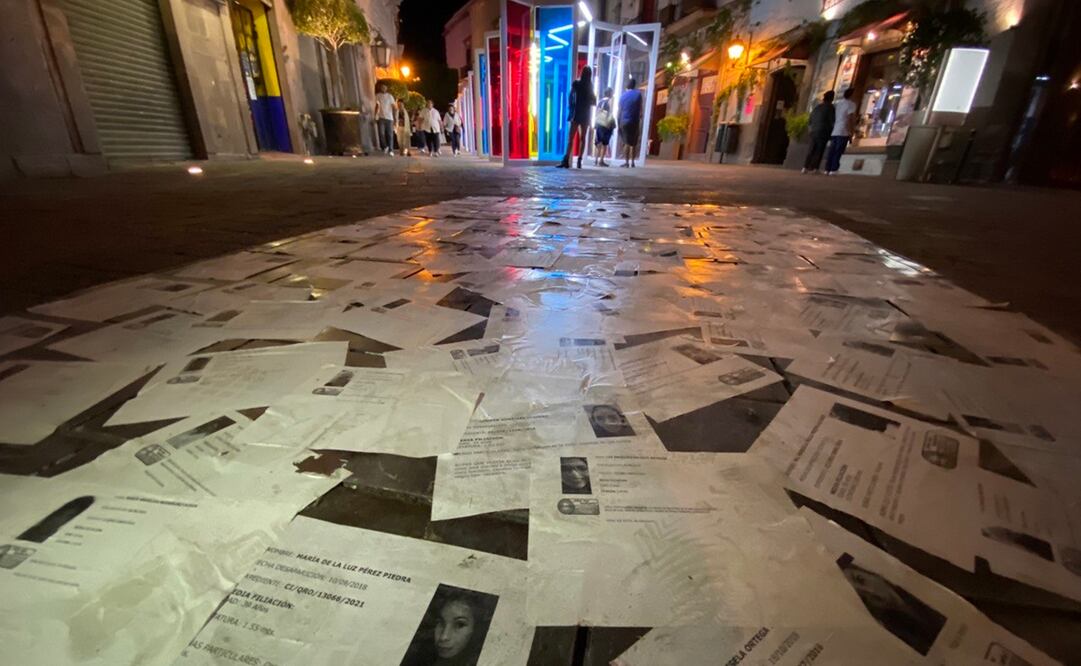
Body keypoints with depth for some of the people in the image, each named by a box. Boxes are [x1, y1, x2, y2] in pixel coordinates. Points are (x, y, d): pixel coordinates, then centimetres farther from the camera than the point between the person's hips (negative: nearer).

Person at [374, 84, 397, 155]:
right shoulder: (377, 96, 7)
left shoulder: (390, 96, 7)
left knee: (390, 135, -2)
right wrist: (375, 117, -2)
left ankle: (390, 150, -1)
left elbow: (393, 107, 3)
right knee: (381, 133, -12)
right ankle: (384, 147, 1)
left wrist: (394, 118, -5)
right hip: (381, 118, 0)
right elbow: (377, 107, 6)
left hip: (389, 118, 0)